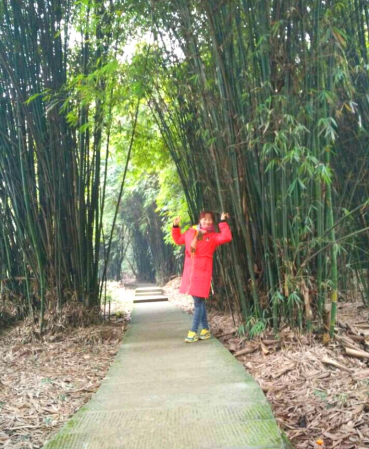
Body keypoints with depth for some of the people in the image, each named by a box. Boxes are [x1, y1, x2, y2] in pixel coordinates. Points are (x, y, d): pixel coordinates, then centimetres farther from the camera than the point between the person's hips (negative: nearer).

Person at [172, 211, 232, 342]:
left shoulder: (213, 236, 0)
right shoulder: (191, 232, 12)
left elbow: (227, 237, -18)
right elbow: (178, 239, 26)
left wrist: (223, 222, -17)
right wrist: (175, 227, 15)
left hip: (202, 272, -5)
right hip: (190, 271, 5)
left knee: (198, 302, -5)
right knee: (199, 301, 11)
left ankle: (193, 332, -1)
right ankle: (205, 329, 20)